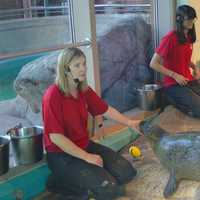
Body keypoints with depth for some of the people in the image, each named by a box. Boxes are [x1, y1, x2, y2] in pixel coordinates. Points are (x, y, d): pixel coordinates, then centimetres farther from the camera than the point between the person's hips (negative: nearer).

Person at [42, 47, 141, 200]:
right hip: (61, 154, -8)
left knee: (127, 172, 4)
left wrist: (129, 122, 5)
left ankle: (80, 181, 9)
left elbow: (105, 109, 13)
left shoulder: (84, 90, -1)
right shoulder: (53, 95, -23)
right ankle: (62, 183, 1)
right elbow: (55, 136, -24)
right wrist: (86, 157, -22)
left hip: (85, 145, 8)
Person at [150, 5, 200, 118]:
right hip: (173, 85, -7)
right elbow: (153, 64, -15)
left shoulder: (189, 37, 8)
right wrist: (175, 76, -18)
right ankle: (177, 102, 2)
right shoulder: (170, 38, -15)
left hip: (190, 81, 7)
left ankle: (183, 102, 9)